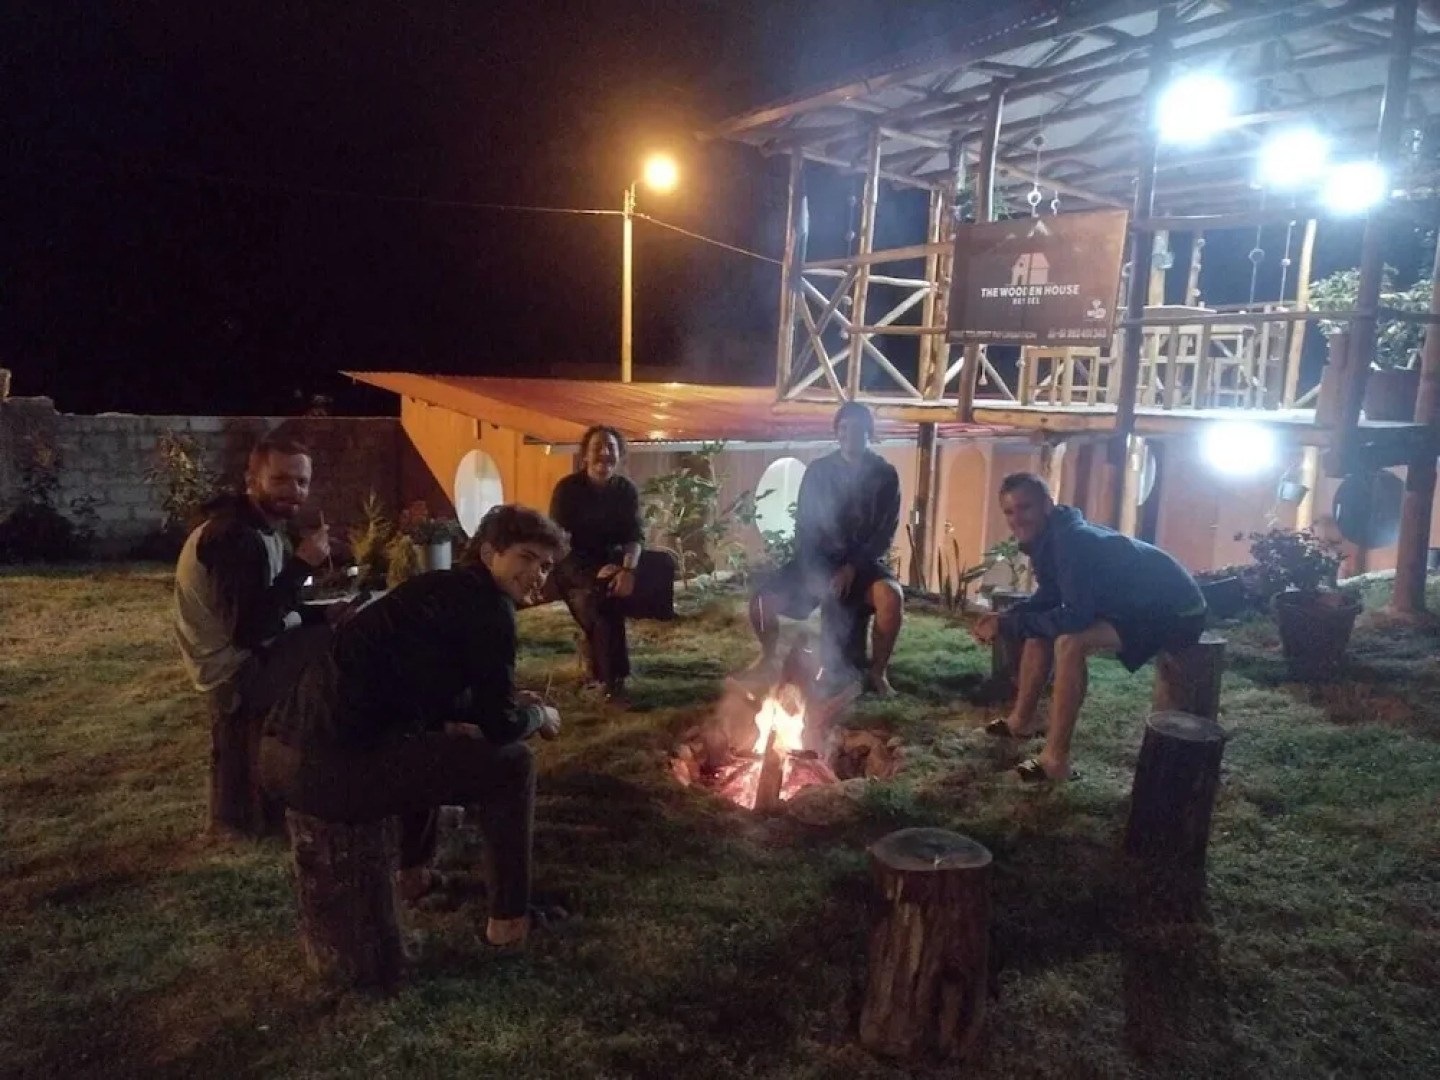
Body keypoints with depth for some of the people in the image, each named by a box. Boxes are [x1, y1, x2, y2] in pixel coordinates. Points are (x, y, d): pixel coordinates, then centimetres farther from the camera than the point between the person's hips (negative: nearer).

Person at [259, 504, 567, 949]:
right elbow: (499, 726, -4)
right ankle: (510, 918, 14)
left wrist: (509, 704, 28)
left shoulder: (446, 589, 21)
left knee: (436, 741, 36)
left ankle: (414, 873, 44)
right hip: (331, 766, -10)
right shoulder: (486, 604, -6)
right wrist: (540, 714, 16)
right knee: (511, 763, 3)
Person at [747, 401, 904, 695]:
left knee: (891, 596, -36)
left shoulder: (885, 475, -2)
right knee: (762, 599, -19)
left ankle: (877, 672, -15)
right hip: (818, 561, 2)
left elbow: (886, 533, -6)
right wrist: (813, 570, -12)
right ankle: (768, 657, 12)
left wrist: (853, 568, -18)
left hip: (863, 563, -2)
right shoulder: (818, 471, 3)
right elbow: (803, 527, 3)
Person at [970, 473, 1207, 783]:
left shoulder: (1073, 540, -28)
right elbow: (1048, 600, 13)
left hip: (1175, 612, -10)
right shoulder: (1049, 538, 2)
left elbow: (1074, 617, -33)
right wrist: (1003, 618, -4)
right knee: (1040, 628, 9)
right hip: (1134, 603, 10)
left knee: (1070, 643, -30)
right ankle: (1022, 720, 21)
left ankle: (1055, 759, -22)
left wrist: (1006, 626, -24)